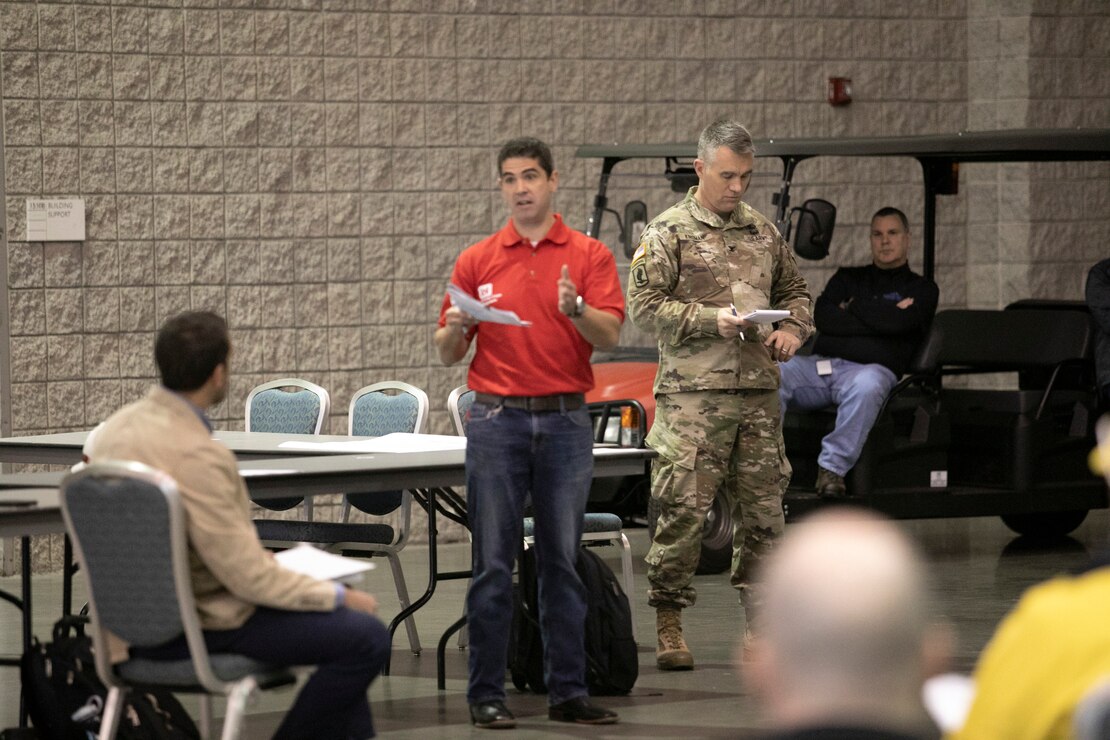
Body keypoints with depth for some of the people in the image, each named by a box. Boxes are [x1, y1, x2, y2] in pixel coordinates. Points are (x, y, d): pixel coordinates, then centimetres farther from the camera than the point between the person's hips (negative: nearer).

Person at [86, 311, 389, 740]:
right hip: (202, 627, -10)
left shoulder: (118, 426, 2)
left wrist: (258, 556, 15)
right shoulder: (196, 455, -26)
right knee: (367, 639, -11)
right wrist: (339, 596, -9)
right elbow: (250, 579, -23)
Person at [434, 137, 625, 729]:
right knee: (494, 563, -1)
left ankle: (567, 690, 10)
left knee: (562, 562, 4)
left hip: (565, 419, 0)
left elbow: (609, 334, -9)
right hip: (497, 419, 0)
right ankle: (486, 694, 3)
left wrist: (575, 309, -28)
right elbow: (448, 352, 7)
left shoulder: (588, 255, 4)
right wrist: (455, 329, -15)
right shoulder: (477, 261, 7)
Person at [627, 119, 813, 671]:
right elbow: (644, 305, -6)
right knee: (683, 508, -7)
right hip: (693, 393, -5)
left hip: (758, 393, 5)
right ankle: (668, 625, 0)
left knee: (763, 509, 7)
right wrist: (712, 320, -15)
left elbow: (794, 290, 26)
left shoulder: (763, 233, 16)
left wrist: (793, 328, 4)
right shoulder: (669, 232, 0)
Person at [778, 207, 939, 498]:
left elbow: (897, 323, -5)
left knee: (867, 385, -42)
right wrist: (879, 317, 0)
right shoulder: (848, 278, 28)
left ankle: (833, 467, -38)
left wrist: (854, 306, 8)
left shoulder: (921, 288, 18)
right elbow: (822, 317, 7)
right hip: (819, 364, 3)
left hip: (868, 367, -3)